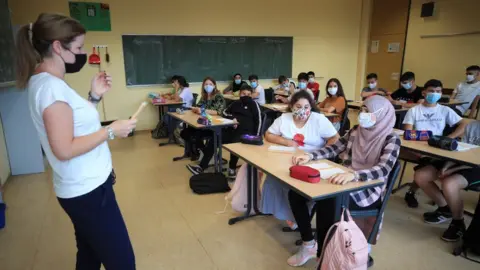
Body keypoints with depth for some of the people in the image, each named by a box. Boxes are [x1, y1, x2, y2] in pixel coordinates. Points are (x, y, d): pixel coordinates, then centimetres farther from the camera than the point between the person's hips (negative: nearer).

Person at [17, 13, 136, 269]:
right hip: (88, 190, -10)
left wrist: (94, 96, 8)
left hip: (84, 187, 10)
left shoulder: (45, 82, 10)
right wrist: (111, 130, -18)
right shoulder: (52, 86, -20)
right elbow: (64, 149, -24)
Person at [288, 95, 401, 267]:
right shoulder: (356, 131, 7)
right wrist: (309, 156, -12)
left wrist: (353, 175, -45)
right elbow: (334, 149, 7)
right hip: (345, 183, 6)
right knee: (295, 192, -9)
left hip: (368, 191, -6)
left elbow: (384, 170, -26)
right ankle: (308, 245, 4)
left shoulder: (391, 139, -11)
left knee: (325, 202, -35)